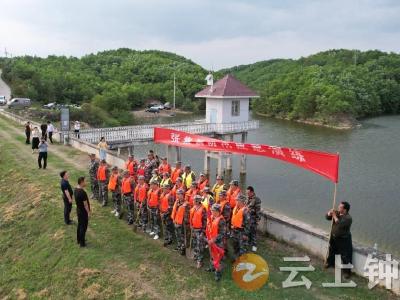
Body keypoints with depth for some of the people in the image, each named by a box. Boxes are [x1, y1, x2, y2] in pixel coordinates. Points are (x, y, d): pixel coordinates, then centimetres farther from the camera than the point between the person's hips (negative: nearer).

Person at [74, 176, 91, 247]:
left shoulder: (76, 189, -1)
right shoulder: (82, 192, -30)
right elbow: (85, 204, -23)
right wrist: (88, 212, -14)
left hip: (78, 210, 9)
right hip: (83, 212, -9)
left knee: (80, 225, 22)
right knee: (83, 227, 3)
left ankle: (79, 239, 36)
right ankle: (82, 243, 13)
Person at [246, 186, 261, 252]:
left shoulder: (256, 199, -17)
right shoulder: (247, 198, 6)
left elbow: (258, 210, -15)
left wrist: (258, 219, -15)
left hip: (253, 219, -7)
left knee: (253, 231, 0)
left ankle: (254, 245, 9)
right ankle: (249, 242, 30)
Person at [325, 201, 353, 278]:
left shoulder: (348, 218, -26)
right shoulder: (337, 213, -4)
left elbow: (340, 224, -37)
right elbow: (327, 217, 0)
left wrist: (334, 216, -30)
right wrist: (330, 213, -21)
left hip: (344, 239, -7)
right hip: (334, 237, 8)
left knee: (345, 256, -1)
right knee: (331, 250, 26)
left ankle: (347, 271, 13)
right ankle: (330, 262, 50)